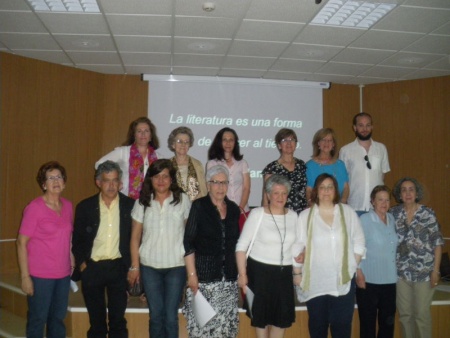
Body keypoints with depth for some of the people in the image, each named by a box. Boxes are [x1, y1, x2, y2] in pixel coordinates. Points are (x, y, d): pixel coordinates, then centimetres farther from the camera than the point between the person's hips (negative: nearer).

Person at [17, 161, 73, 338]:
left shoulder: (68, 206, 5)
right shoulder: (34, 208, -11)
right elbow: (21, 243, -10)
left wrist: (72, 262, 9)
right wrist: (25, 276, -13)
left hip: (63, 274, 5)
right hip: (40, 276, -5)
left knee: (58, 318, 15)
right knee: (37, 319, 6)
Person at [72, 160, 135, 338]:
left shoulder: (130, 205, -2)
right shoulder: (85, 206, 0)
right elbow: (77, 239, 6)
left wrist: (131, 265, -3)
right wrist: (81, 263, -3)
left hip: (118, 267, -1)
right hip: (92, 268, 1)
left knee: (118, 320, 6)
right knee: (96, 320, 11)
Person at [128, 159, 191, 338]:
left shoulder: (182, 200, -1)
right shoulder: (142, 203, 3)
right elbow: (135, 237, 6)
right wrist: (134, 266, 2)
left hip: (176, 266, -1)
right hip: (149, 266, 2)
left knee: (171, 316, 2)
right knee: (155, 315, 10)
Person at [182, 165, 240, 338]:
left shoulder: (234, 208, 8)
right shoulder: (199, 206, -5)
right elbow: (188, 242, -8)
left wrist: (240, 270, 11)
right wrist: (192, 274, -14)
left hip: (229, 276, 4)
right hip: (204, 273, -4)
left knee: (226, 321, 7)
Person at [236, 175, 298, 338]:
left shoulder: (293, 215, 4)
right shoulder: (257, 214, -9)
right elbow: (241, 246, -9)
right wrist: (242, 274, -13)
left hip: (284, 272, 4)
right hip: (260, 271, -4)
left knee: (283, 316, 10)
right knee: (261, 314, 11)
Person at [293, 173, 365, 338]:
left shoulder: (349, 213, 4)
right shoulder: (305, 216, 0)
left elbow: (358, 243, 7)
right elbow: (297, 247, 1)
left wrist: (353, 267, 1)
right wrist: (297, 273, -1)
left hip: (343, 281, 1)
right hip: (314, 281, -1)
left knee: (342, 324, 5)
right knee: (317, 324, 10)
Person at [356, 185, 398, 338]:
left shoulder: (392, 219, 9)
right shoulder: (365, 219, -8)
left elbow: (393, 247, 17)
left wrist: (395, 270, 13)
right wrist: (359, 274, -13)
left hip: (390, 279, 5)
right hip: (369, 280, -5)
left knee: (388, 322, 11)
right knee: (368, 322, 5)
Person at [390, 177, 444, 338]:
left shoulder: (428, 214, -4)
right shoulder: (394, 213, 3)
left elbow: (437, 242, -3)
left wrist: (436, 270, -6)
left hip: (424, 272, -3)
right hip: (401, 271, 3)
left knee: (422, 314, 2)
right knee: (404, 313, 11)